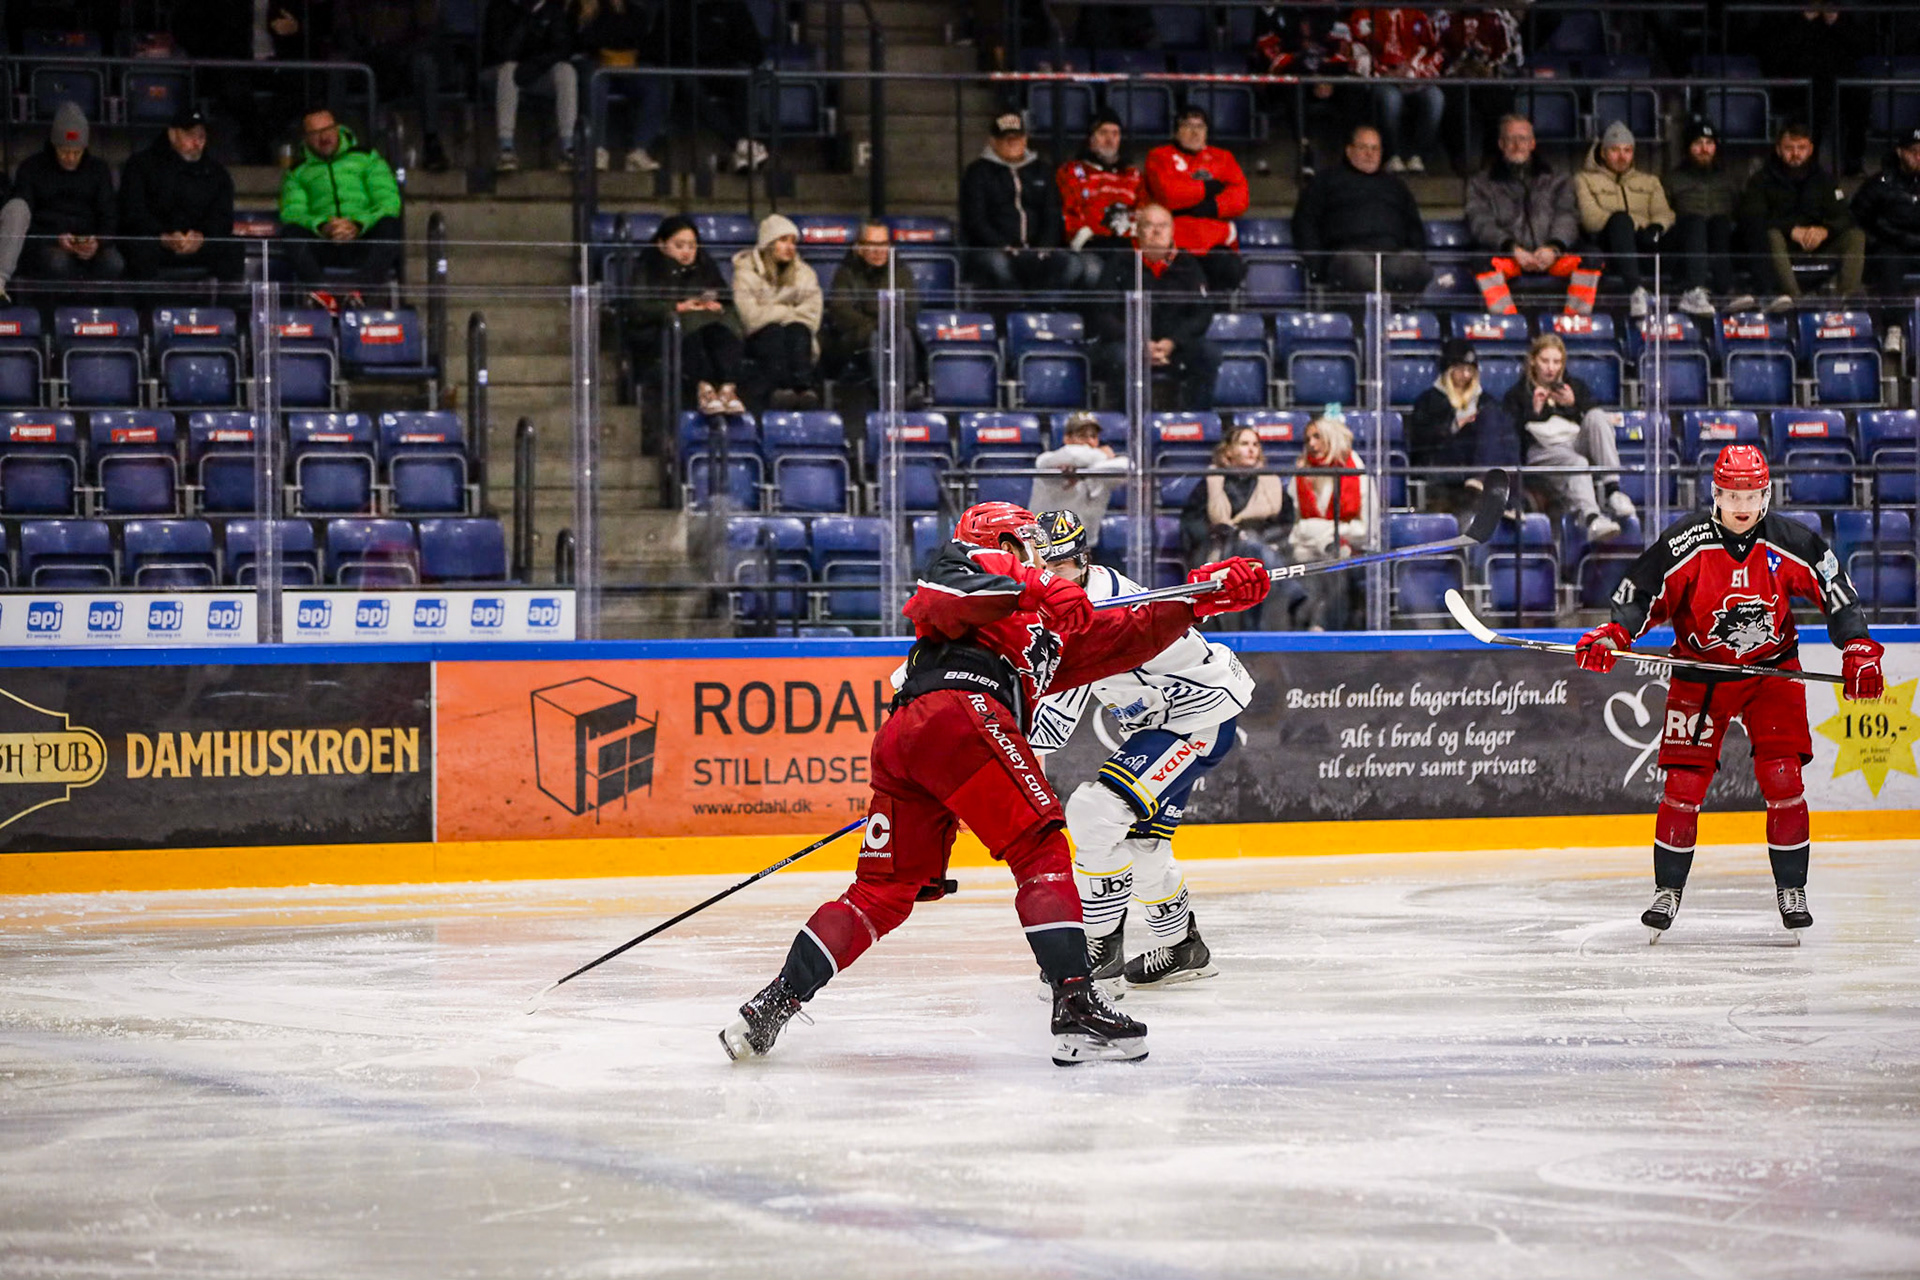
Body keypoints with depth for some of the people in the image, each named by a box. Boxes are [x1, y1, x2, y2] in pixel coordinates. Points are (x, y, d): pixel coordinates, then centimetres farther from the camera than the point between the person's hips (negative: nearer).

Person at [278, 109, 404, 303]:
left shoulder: (366, 157, 19)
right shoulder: (298, 172, 22)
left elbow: (389, 200, 5)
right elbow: (292, 212, 4)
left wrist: (358, 225, -15)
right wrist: (321, 227, -19)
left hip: (363, 239, -1)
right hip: (322, 246, 1)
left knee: (389, 224, -33)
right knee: (291, 232, -31)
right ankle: (322, 293, -50)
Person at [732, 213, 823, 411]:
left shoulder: (804, 273, 15)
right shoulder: (747, 271, 3)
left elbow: (811, 313, 2)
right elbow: (749, 315, -12)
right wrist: (789, 312, -4)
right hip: (759, 339, -2)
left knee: (797, 330, -31)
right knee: (774, 331, -34)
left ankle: (803, 387, -57)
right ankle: (774, 391, -60)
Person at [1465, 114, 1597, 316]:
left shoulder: (1556, 182, 26)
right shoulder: (1481, 184, 21)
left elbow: (1567, 218, 10)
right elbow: (1480, 223, 4)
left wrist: (1553, 248, -14)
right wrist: (1513, 249, -15)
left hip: (1550, 258, 2)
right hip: (1507, 257, -2)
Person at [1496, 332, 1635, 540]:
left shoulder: (1576, 386, 30)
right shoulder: (1518, 393, 22)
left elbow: (1596, 418, 15)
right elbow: (1511, 435, 8)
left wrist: (1574, 403, 0)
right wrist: (1534, 411, -4)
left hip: (1577, 444, 3)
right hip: (1542, 451, -3)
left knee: (1596, 416, -29)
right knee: (1576, 463, -39)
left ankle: (1612, 490, -43)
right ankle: (1591, 518, -70)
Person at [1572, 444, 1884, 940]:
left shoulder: (1792, 543, -13)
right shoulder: (1684, 544, -16)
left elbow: (1836, 590, -4)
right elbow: (1640, 592, -11)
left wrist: (1858, 649, -11)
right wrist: (1613, 635, -27)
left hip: (1772, 669, 0)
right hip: (1700, 672, 0)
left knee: (1782, 777, -11)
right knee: (1684, 782, -7)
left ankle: (1791, 889, 2)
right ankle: (1668, 889, 8)